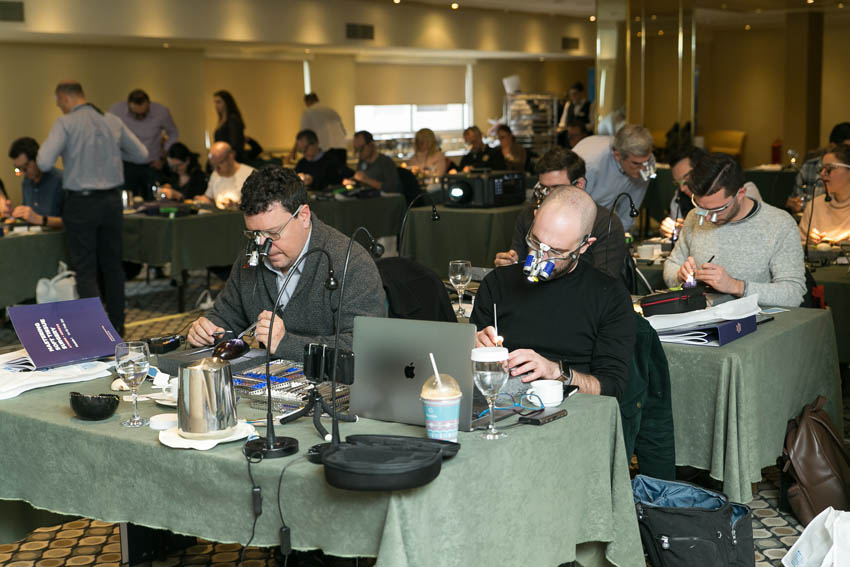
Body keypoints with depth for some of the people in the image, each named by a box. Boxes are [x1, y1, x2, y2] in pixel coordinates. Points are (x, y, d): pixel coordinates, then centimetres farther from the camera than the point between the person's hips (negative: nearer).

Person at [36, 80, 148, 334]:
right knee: (112, 264, 15)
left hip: (81, 203, -5)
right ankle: (117, 325, 24)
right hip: (112, 200, 5)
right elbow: (141, 154, 12)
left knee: (85, 270, 1)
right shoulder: (113, 121, 5)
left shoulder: (65, 123, -10)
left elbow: (44, 163, -16)